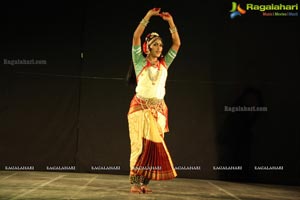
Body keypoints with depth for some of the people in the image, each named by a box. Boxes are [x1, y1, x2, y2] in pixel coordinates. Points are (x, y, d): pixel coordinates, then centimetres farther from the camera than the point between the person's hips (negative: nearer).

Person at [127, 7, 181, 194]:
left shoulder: (164, 63, 13)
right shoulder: (140, 61, 4)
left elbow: (177, 43, 11)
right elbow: (136, 37, -6)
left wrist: (171, 22, 3)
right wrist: (148, 16, -7)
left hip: (158, 109, 4)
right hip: (140, 107, -4)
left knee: (155, 145, 0)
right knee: (140, 144, -7)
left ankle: (145, 181, 6)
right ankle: (135, 182, -2)